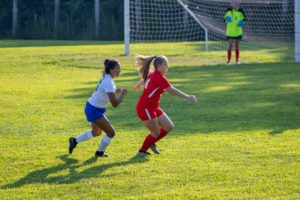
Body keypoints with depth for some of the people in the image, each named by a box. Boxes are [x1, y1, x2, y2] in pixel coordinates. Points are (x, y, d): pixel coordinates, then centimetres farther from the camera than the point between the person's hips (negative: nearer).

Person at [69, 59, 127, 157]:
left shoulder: (106, 78, 3)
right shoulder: (108, 82, -26)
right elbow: (115, 103, -28)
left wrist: (116, 90, 6)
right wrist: (123, 94, -13)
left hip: (92, 108, 10)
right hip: (94, 110, -10)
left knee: (96, 132, 27)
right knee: (111, 132, -4)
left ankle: (74, 141, 39)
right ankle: (99, 152, 16)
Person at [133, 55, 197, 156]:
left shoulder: (153, 75, 9)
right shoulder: (160, 78, -21)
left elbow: (143, 80, 30)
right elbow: (173, 91, -26)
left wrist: (137, 86, 53)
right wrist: (188, 97, -24)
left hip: (153, 108, 10)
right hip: (145, 108, -10)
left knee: (169, 127, 7)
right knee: (156, 133, 0)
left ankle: (151, 142, 26)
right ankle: (142, 150, 19)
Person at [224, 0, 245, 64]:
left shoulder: (240, 11, -1)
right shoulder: (229, 11, -3)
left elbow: (243, 19, 10)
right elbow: (225, 20, 5)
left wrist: (241, 22, -11)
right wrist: (227, 19, -18)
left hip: (238, 32, 2)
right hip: (230, 32, -2)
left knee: (237, 46, 9)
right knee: (230, 46, -6)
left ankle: (237, 60, 20)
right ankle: (228, 60, 3)